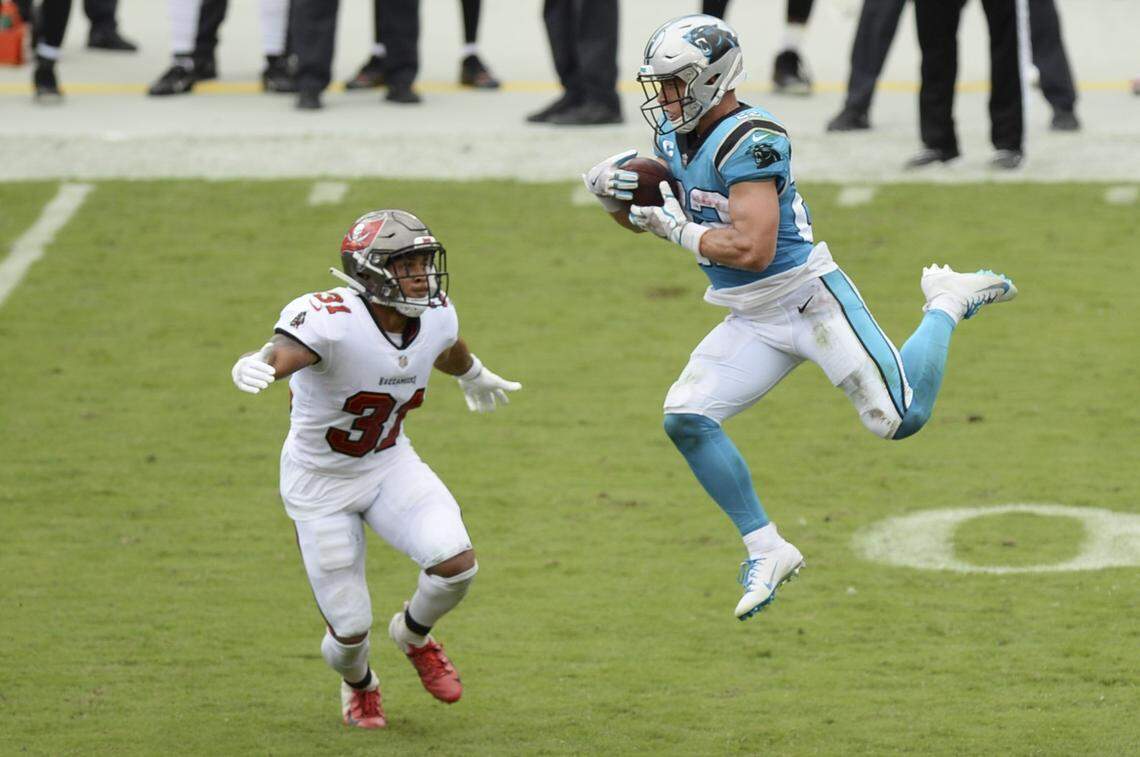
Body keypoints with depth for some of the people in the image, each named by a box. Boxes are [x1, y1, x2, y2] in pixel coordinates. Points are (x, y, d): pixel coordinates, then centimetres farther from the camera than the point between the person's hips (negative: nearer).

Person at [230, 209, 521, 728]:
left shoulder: (435, 317, -11)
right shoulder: (331, 320, -32)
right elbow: (280, 354, -52)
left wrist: (474, 377, 38)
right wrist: (255, 366, -77)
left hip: (390, 465, 4)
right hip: (320, 485, -4)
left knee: (456, 562, -20)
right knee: (350, 629, 1)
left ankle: (413, 635, 15)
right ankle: (358, 685, 41)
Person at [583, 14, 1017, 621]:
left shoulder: (748, 140, -23)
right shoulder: (673, 137, 5)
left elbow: (753, 249, -29)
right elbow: (640, 217, 19)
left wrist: (678, 230, -18)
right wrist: (608, 191, -3)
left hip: (809, 299, -8)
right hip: (753, 323, 8)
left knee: (901, 420, -8)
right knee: (685, 419, -8)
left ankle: (947, 304, 20)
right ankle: (767, 551, 2)